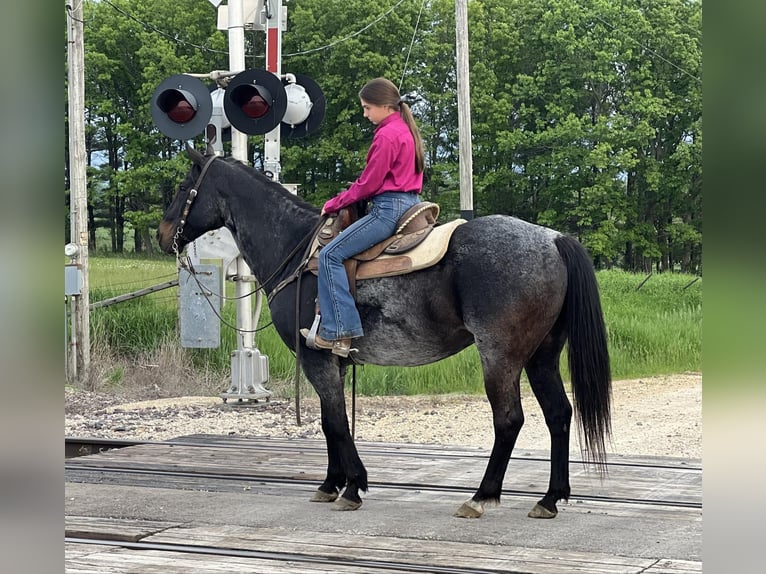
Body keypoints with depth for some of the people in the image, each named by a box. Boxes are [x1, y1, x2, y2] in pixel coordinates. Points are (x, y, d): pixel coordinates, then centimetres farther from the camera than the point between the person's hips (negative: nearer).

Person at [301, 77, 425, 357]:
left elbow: (368, 185, -14)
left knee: (331, 255, -14)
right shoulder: (406, 130, 17)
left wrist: (334, 204, -1)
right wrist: (346, 197, 12)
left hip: (389, 208, -11)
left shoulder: (387, 135, -14)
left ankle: (338, 333, -20)